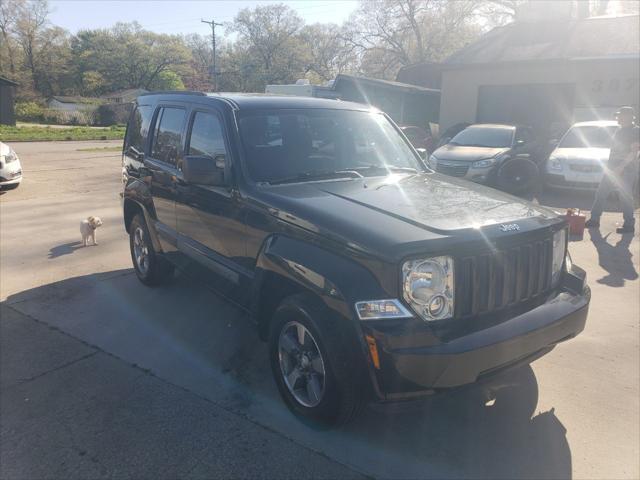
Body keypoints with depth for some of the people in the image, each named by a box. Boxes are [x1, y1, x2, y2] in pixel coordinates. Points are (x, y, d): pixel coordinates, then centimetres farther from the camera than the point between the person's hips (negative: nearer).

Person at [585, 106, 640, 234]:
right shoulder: (620, 130, 15)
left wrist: (621, 166, -25)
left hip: (627, 170, -8)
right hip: (612, 168, 8)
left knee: (626, 198, -4)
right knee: (601, 194, 7)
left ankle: (629, 225, 4)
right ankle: (594, 220, 14)